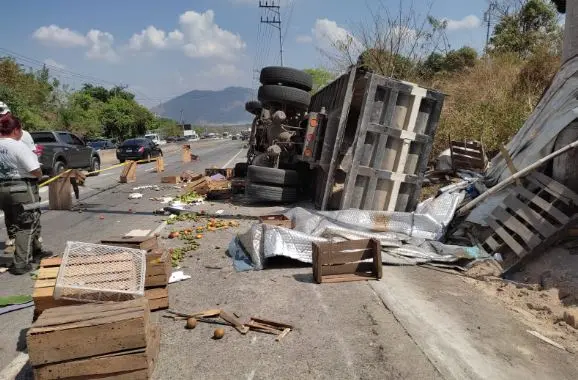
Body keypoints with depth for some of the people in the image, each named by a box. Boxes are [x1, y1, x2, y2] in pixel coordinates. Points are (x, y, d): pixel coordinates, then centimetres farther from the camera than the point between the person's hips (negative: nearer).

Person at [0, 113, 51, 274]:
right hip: (22, 190, -8)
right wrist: (38, 176, 2)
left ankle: (36, 252, 37)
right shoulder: (19, 146, -17)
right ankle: (21, 264, 0)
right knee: (26, 226, 2)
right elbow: (36, 171, -19)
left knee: (25, 223, 22)